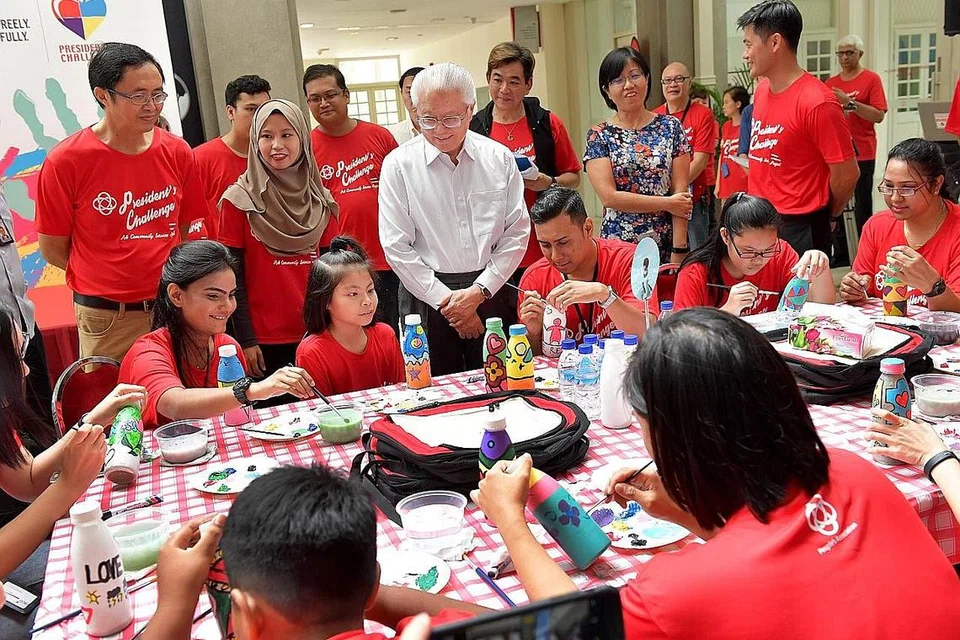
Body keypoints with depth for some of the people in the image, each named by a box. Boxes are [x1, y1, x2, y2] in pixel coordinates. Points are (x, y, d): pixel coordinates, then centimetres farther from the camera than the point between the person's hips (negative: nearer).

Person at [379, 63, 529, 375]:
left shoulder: (499, 158, 3)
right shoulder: (399, 165, -3)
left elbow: (517, 233, 2)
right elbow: (396, 247, -5)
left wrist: (479, 291, -8)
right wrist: (446, 300, -8)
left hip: (490, 290, 2)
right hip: (426, 298, -1)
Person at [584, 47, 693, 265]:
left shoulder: (671, 127, 4)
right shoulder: (599, 136, 1)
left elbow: (681, 192, -2)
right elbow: (609, 197, -9)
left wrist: (679, 251, -10)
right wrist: (668, 203, -9)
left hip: (667, 245, 1)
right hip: (618, 245, -1)